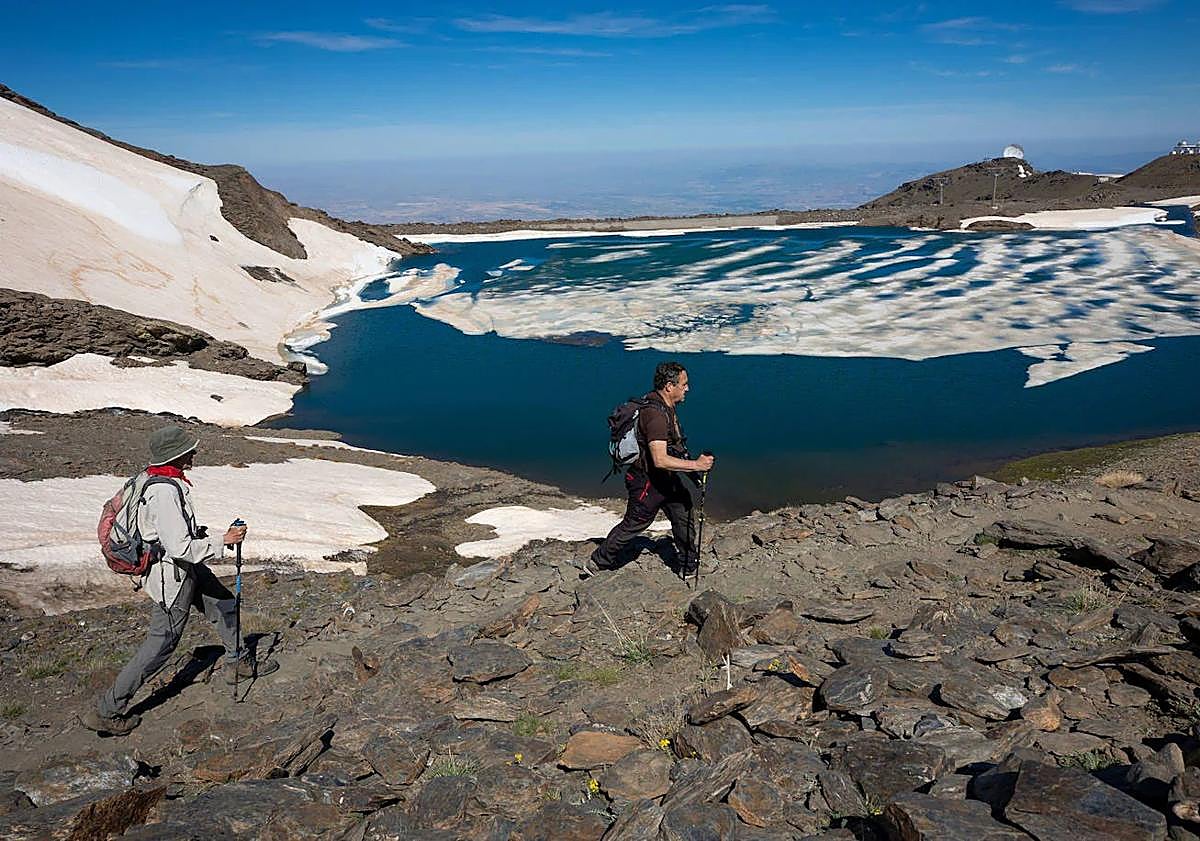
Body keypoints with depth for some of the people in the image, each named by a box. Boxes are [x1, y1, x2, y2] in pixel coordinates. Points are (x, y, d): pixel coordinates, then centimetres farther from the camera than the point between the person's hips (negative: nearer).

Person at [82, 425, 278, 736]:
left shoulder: (157, 479, 2)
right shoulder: (165, 492, -30)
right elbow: (181, 547, -32)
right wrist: (224, 541, -22)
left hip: (185, 568, 10)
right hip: (171, 575, -10)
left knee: (224, 604, 21)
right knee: (162, 642, 1)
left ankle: (239, 663, 41)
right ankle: (107, 711, 12)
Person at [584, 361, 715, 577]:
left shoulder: (666, 406, 3)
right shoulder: (655, 414, -30)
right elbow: (660, 460, -37)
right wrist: (696, 465, -33)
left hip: (668, 478, 9)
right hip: (649, 482, -9)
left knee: (683, 517, 15)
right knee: (633, 525, 5)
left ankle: (689, 567, 31)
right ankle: (596, 564, 21)